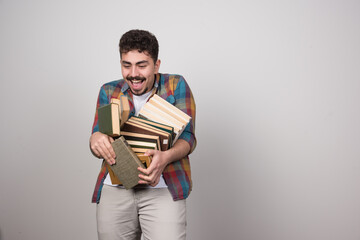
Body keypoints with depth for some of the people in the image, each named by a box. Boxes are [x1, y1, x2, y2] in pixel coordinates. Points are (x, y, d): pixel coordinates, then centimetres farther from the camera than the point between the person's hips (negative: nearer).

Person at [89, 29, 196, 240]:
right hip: (114, 188, 3)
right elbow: (98, 137, 10)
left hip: (163, 187, -3)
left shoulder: (176, 86, 4)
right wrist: (96, 139, -16)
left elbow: (188, 137, -1)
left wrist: (165, 157, -22)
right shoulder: (109, 91, 13)